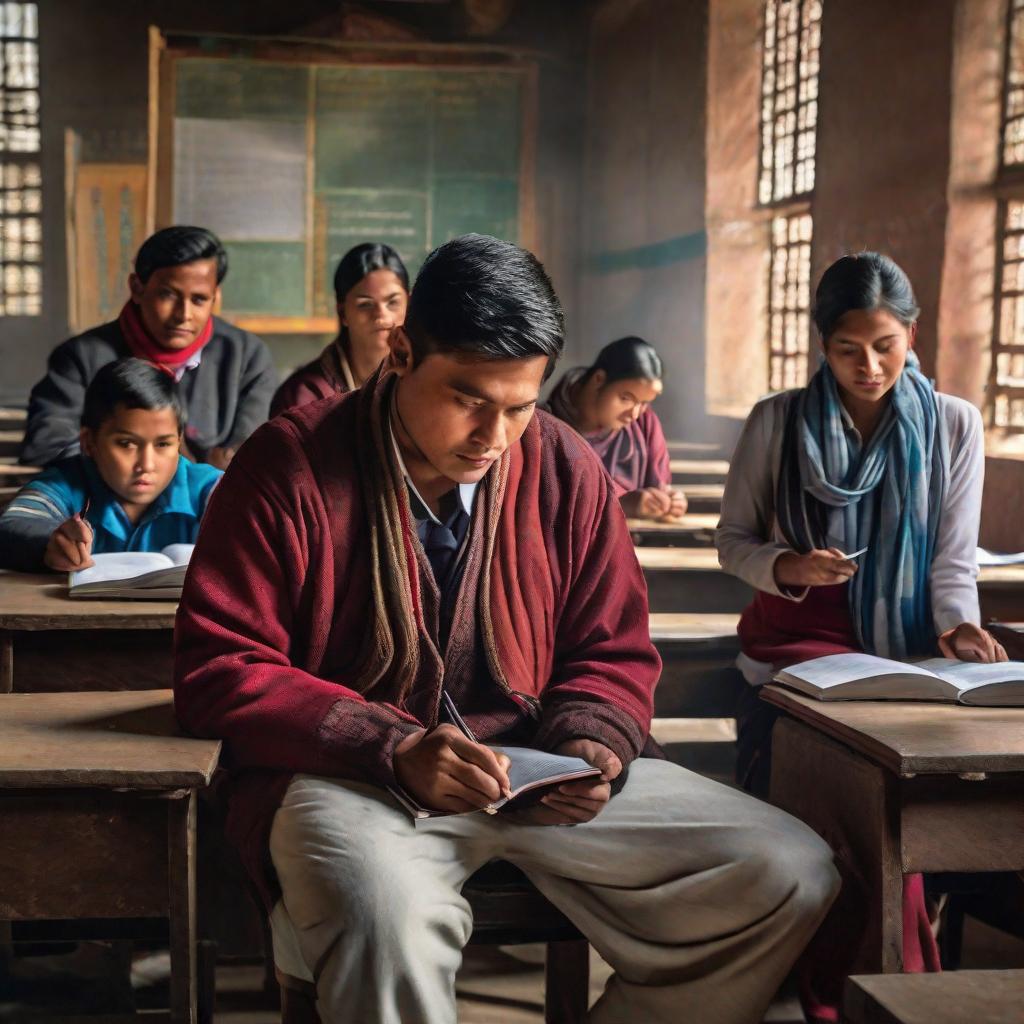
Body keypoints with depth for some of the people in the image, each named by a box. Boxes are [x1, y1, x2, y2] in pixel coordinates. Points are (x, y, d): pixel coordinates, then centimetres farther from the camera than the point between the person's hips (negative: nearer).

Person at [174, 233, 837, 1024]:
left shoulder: (565, 470, 4)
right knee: (389, 918, -42)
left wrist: (590, 746, -10)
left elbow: (614, 655, 13)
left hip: (536, 771, 5)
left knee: (792, 875, -7)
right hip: (354, 778, -5)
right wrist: (395, 749, -21)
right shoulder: (293, 466, -8)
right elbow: (217, 670, -9)